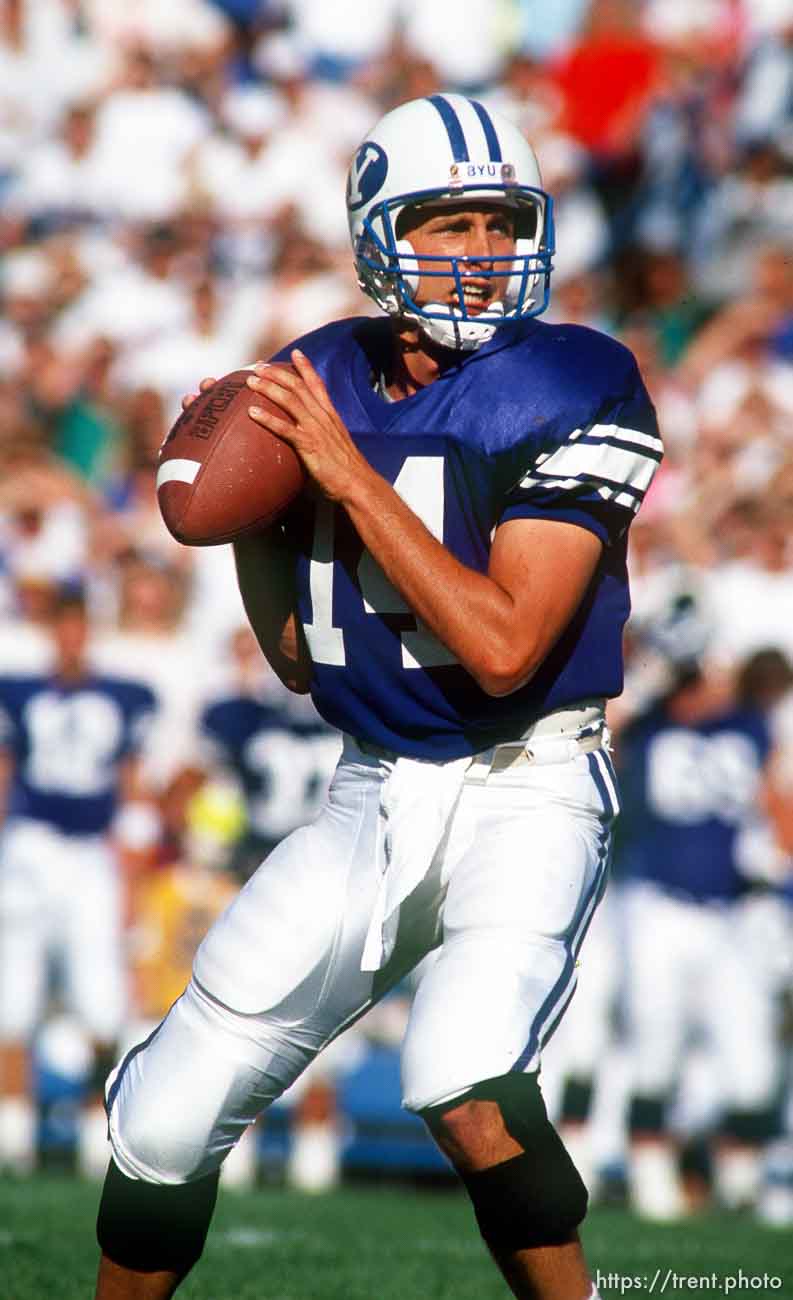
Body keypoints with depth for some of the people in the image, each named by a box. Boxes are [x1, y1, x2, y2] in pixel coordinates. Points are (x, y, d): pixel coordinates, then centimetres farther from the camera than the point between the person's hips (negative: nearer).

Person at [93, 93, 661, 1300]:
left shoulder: (575, 393, -12)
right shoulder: (318, 388, 4)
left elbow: (503, 649, -22)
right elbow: (301, 659, 13)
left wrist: (355, 478, -20)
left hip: (524, 785, -5)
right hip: (374, 796, 5)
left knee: (465, 1088, -32)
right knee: (164, 1123, 5)